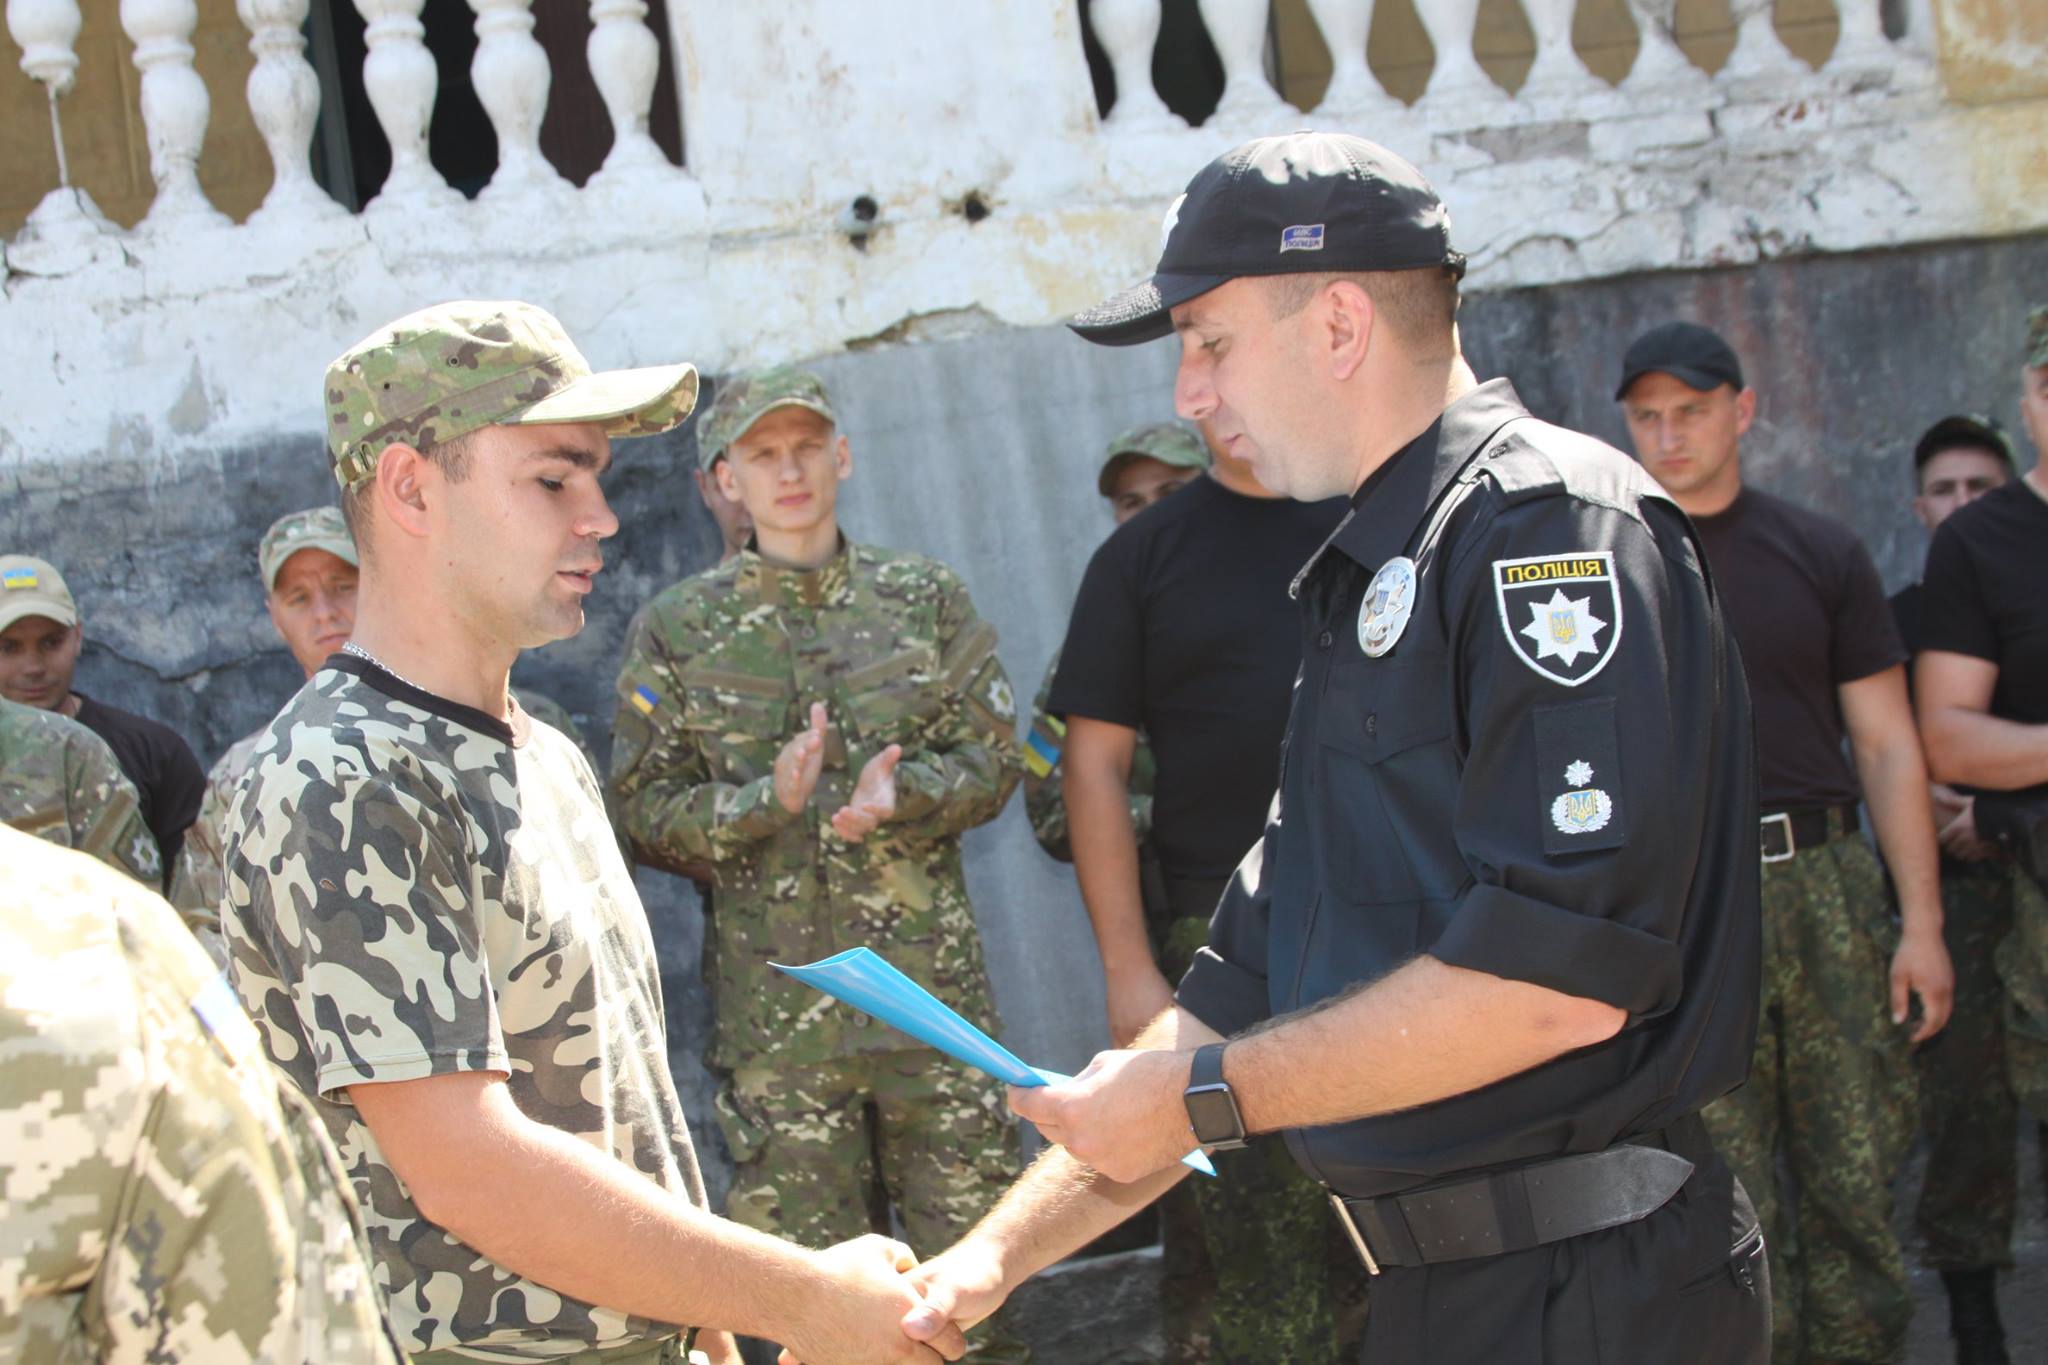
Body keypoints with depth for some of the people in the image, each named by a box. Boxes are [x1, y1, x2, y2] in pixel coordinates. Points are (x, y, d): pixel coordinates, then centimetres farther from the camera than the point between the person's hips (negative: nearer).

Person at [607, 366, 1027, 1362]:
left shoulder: (925, 598, 6)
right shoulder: (677, 632, 2)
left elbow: (994, 758, 5)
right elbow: (645, 808, -1)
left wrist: (903, 792, -15)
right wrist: (769, 800, -17)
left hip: (929, 972, 1)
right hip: (776, 994, -1)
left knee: (971, 1227, 6)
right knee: (804, 1254, 5)